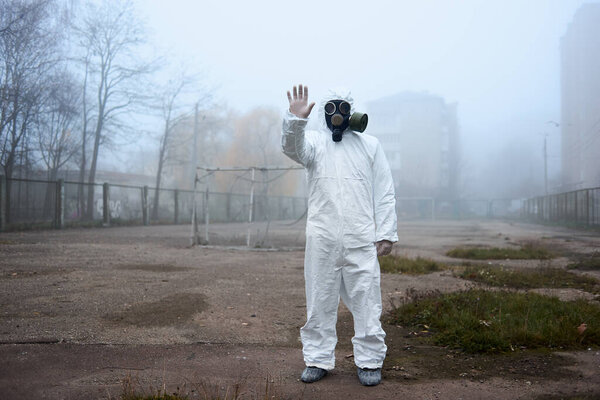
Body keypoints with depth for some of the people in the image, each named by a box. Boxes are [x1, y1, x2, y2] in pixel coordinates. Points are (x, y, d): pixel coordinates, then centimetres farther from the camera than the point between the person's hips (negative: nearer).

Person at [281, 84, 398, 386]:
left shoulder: (369, 145, 13)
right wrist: (296, 120, -34)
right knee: (320, 300, 7)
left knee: (366, 300, 2)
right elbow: (292, 148, -15)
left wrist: (386, 233, 2)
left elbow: (385, 193, 10)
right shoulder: (313, 141, 10)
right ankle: (318, 359, 20)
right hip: (321, 239, 0)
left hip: (361, 240, 0)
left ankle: (369, 361, 16)